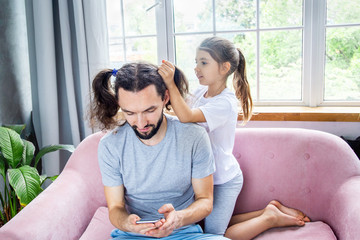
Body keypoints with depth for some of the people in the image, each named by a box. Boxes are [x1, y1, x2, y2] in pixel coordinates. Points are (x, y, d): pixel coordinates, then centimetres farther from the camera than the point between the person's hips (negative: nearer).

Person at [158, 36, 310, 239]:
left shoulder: (226, 103, -26)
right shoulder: (201, 91, -1)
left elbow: (187, 116, -38)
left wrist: (171, 84, -40)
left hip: (224, 180, -8)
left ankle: (269, 218, 12)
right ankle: (269, 210, 27)